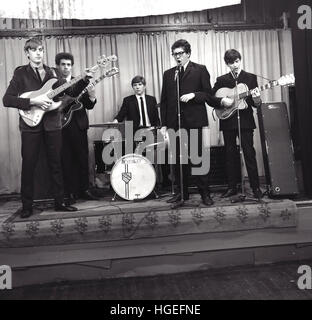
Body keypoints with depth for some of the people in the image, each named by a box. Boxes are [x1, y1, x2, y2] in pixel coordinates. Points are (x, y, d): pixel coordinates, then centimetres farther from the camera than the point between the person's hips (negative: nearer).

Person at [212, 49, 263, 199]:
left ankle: (255, 187, 5)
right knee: (230, 155, 6)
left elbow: (256, 104, 3)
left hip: (245, 121, -2)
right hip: (228, 121, 2)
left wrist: (256, 99, -19)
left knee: (249, 153, -3)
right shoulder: (221, 80, 10)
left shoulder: (251, 78, 6)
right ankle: (232, 187, 15)